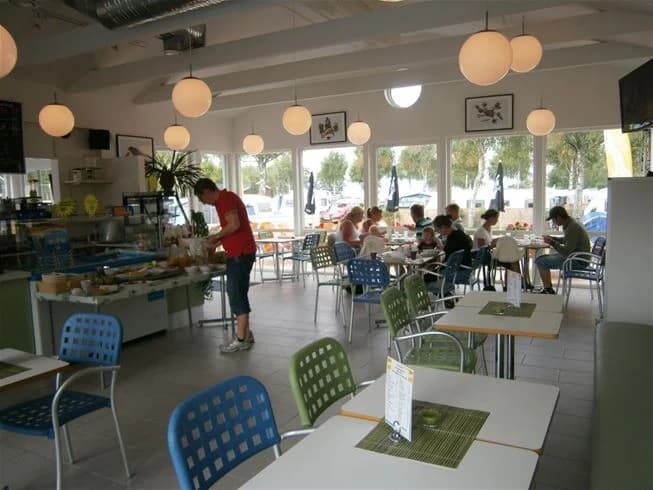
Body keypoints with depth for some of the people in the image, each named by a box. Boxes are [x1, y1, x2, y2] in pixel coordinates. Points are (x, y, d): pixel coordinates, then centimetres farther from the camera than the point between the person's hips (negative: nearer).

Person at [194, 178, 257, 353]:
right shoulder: (226, 198, 20)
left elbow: (234, 225, -23)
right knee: (238, 293, 13)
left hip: (240, 253, -10)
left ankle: (241, 339, -2)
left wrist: (216, 236, -10)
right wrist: (217, 242, 17)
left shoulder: (225, 198, -11)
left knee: (236, 294, -6)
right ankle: (246, 333, 20)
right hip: (240, 252, 10)